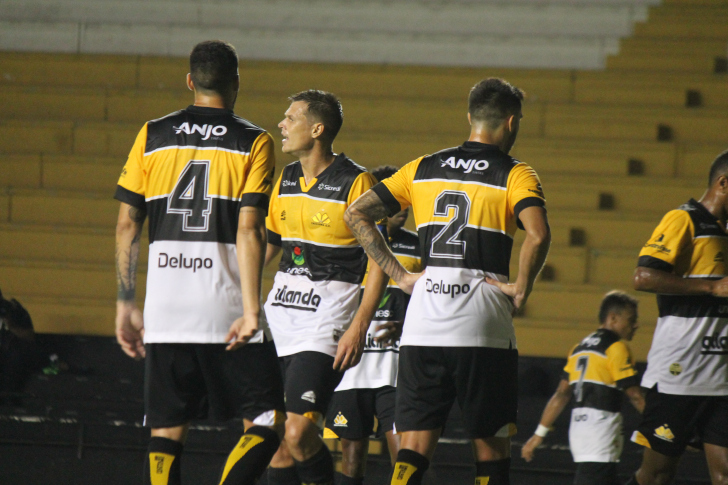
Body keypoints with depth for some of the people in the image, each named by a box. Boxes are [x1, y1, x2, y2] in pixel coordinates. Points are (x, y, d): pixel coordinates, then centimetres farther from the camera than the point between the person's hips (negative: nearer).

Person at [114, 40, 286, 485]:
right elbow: (249, 230, -11)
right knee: (267, 423, 4)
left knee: (167, 433, 7)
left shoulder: (152, 136, 10)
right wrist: (251, 310, -14)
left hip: (164, 309, 4)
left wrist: (126, 305, 14)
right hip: (225, 307, -3)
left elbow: (127, 225, 8)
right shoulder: (254, 142, 0)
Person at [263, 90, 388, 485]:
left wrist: (358, 328, -17)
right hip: (279, 315, 7)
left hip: (327, 318, -7)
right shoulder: (286, 181, 12)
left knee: (297, 433, -19)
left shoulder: (356, 182, -9)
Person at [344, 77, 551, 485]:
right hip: (483, 322, -3)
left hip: (423, 324, 3)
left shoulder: (423, 169, 13)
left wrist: (400, 274, 9)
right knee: (491, 447, 9)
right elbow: (538, 234, -19)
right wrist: (521, 289, -5)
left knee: (414, 447, 2)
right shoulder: (515, 176, 0)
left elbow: (357, 214, 9)